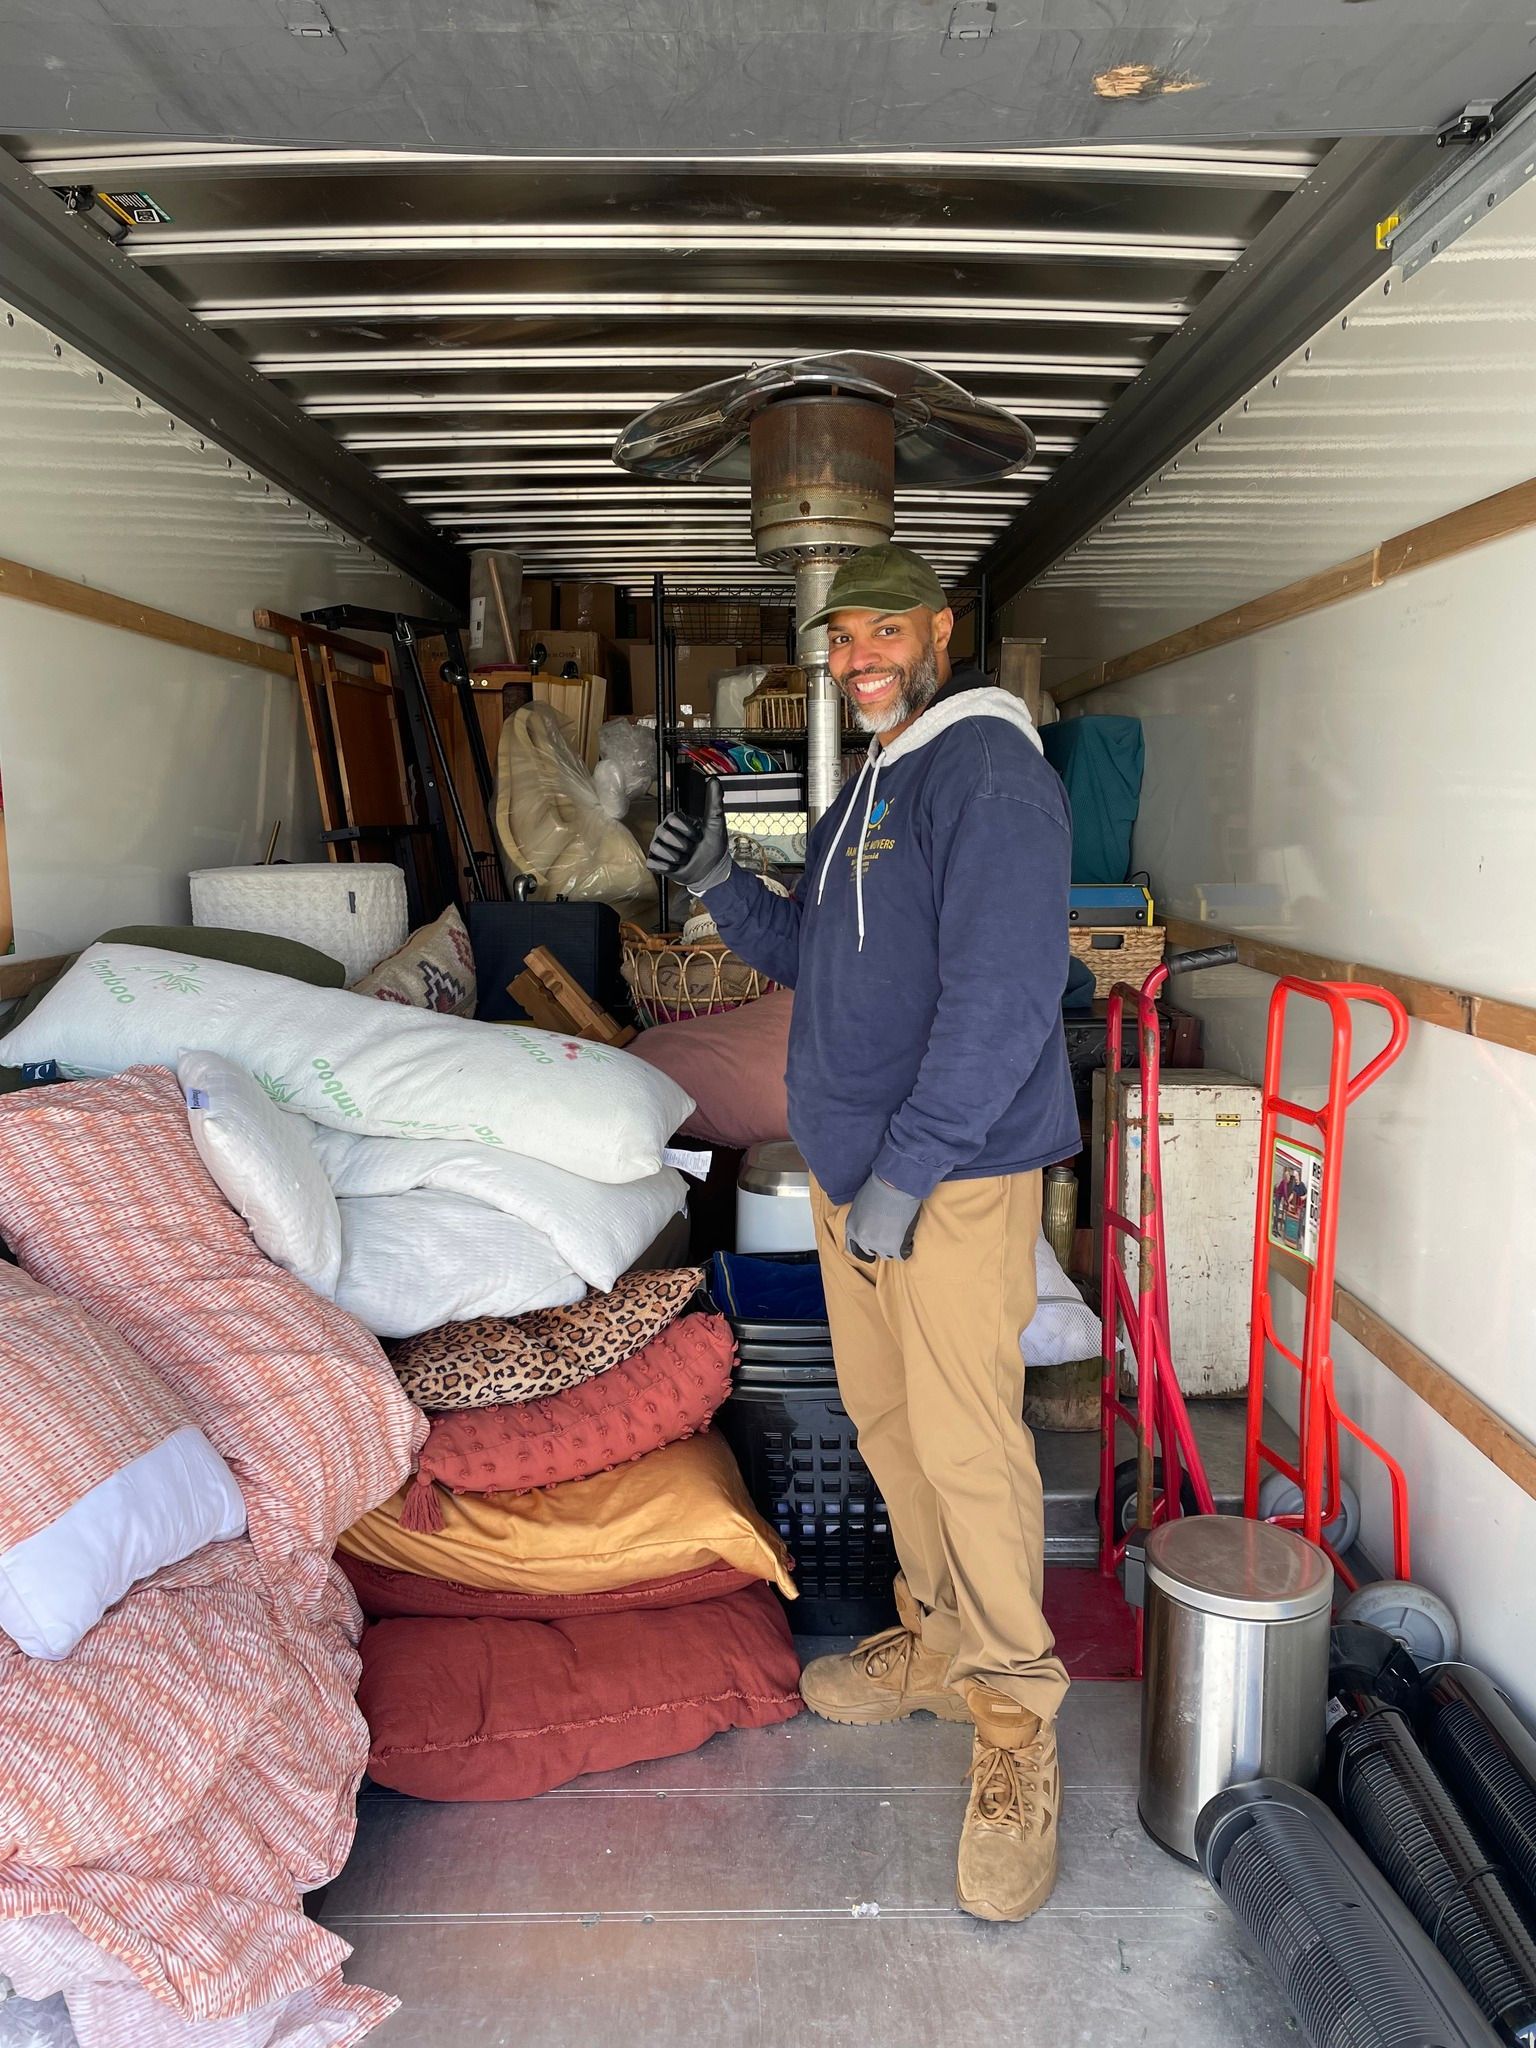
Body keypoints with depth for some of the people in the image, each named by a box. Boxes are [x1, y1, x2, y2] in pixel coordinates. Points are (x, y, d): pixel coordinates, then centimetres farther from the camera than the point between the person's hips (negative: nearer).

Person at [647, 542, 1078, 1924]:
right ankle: (940, 1642, 34)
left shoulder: (988, 767, -12)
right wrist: (720, 887, 6)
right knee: (883, 1412, 16)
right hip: (849, 1162, 9)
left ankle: (1014, 1723, 11)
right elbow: (813, 958, 23)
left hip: (955, 1173, -9)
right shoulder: (868, 788, 18)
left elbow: (1003, 993, -22)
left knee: (966, 1441, -5)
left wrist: (906, 1170, -23)